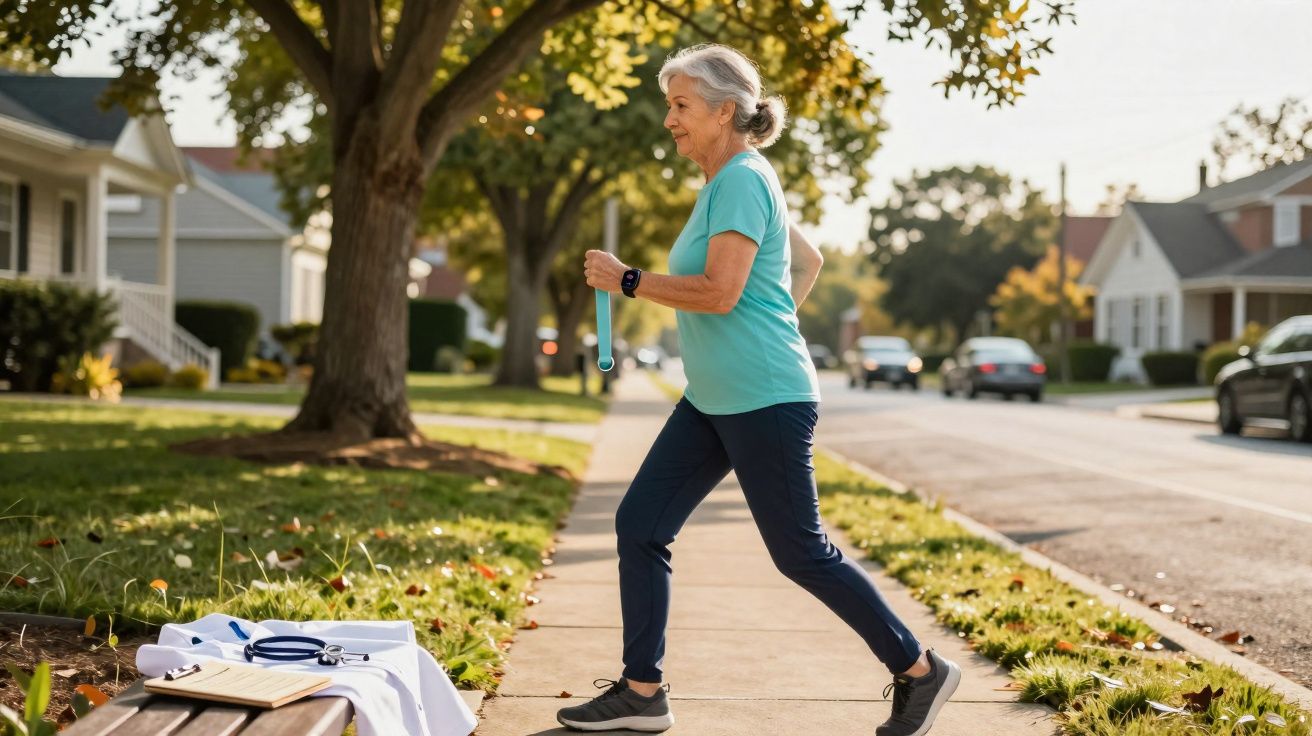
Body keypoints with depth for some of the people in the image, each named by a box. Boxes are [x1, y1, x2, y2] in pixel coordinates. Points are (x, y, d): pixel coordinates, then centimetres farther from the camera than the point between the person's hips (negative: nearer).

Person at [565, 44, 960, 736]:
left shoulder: (741, 180, -15)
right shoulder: (730, 182, 15)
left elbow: (719, 291, -25)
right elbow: (809, 261, 25)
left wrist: (626, 279, -16)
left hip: (764, 401, -10)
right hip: (710, 400, 10)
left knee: (801, 553, -1)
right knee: (639, 525, 5)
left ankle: (920, 672, 14)